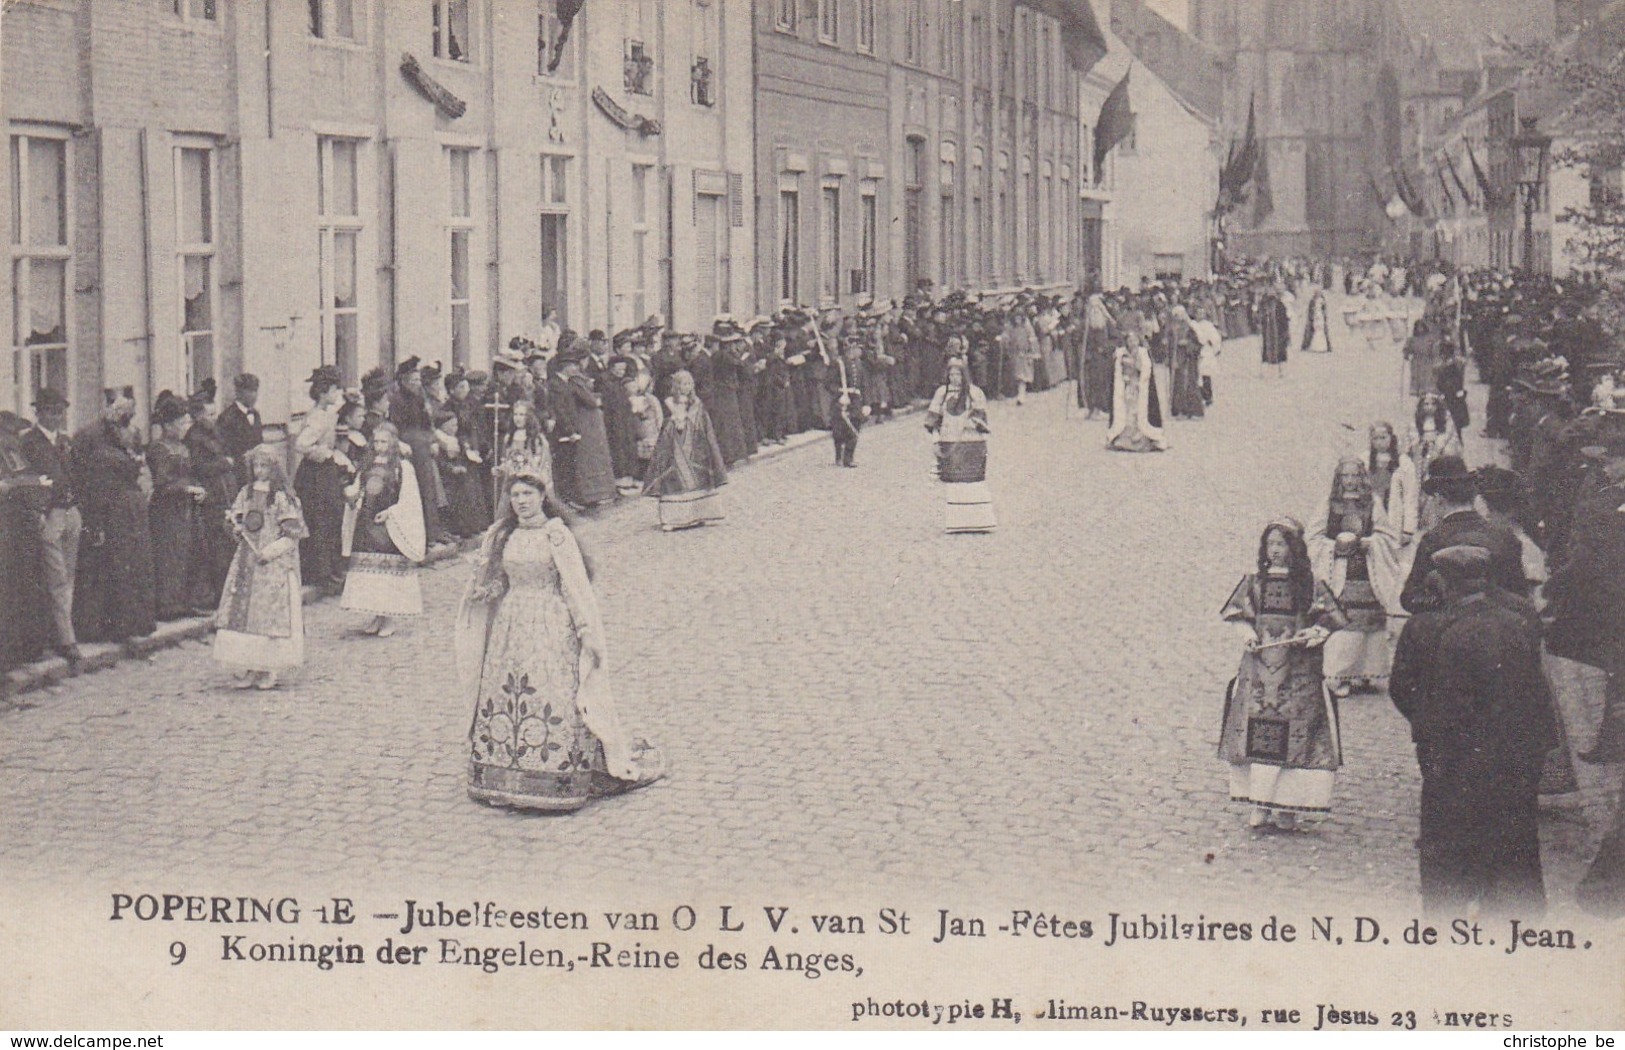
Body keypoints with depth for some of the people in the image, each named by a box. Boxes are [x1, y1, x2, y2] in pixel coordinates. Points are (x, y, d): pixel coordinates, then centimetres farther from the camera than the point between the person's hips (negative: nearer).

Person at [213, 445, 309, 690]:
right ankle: (244, 669, 1)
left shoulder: (283, 497, -5)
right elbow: (237, 520, 21)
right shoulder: (246, 493, 11)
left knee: (270, 612, -6)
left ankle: (269, 670, 1)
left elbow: (294, 532, -7)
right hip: (247, 560, 5)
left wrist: (273, 550, -16)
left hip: (275, 563, -5)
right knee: (241, 609, -2)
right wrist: (238, 528, -2)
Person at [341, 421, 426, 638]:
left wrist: (390, 512, -16)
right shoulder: (366, 467, 12)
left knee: (390, 570, -4)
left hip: (390, 528, -5)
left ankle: (388, 618, 3)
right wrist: (351, 495, -6)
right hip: (366, 526, 5)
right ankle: (377, 617, 14)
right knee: (367, 568, 5)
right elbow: (357, 493, 16)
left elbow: (409, 501, -5)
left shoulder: (403, 469, -3)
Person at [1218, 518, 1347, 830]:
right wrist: (1249, 633, -9)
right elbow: (1240, 614, 10)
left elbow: (1328, 619, 4)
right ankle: (1259, 805, 2)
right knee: (1256, 733, -3)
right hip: (1258, 665, 2)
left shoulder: (1308, 584, 5)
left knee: (1294, 736, -5)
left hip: (1298, 670, -2)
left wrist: (1314, 633, -15)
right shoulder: (1254, 582, 11)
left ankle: (1286, 806, 0)